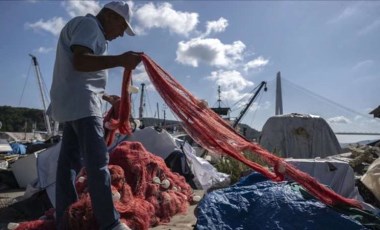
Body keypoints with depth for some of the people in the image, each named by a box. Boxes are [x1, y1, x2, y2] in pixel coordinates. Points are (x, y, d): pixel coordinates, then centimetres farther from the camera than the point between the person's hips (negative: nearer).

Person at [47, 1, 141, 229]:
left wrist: (107, 97, 33)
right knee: (98, 162, -15)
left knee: (70, 163, 9)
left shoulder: (92, 31, 27)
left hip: (76, 104, 11)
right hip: (81, 103, -11)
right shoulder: (88, 24, -3)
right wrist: (120, 60, -29)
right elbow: (80, 62, -21)